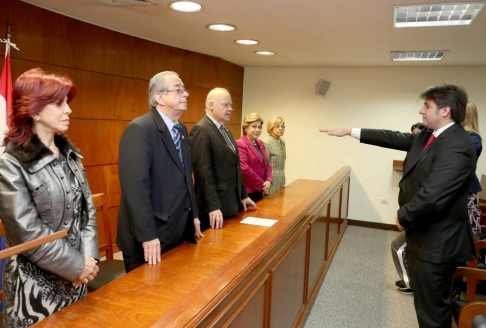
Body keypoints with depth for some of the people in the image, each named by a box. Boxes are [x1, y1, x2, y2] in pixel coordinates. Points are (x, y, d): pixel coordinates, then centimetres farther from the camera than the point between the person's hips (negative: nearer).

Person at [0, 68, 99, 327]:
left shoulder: (69, 153, 5)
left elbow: (87, 208, 4)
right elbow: (27, 233, -17)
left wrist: (88, 257, -7)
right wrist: (77, 265, -13)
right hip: (37, 281, -5)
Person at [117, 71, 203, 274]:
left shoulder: (181, 129, 10)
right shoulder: (139, 129, -18)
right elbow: (136, 185, -24)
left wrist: (193, 216, 14)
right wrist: (147, 235, -25)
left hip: (179, 231, 8)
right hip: (151, 235, -8)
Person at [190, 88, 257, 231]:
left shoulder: (226, 131, 15)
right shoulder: (201, 130, -15)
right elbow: (203, 171, -21)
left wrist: (243, 195, 18)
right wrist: (213, 206, -24)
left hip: (231, 203, 9)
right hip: (215, 207, -9)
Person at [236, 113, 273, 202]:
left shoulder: (260, 144, 13)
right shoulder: (240, 144, -14)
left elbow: (266, 165, 15)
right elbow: (244, 170, -21)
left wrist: (268, 181, -5)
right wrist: (262, 185, -13)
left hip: (259, 191, 8)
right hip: (247, 192, -8)